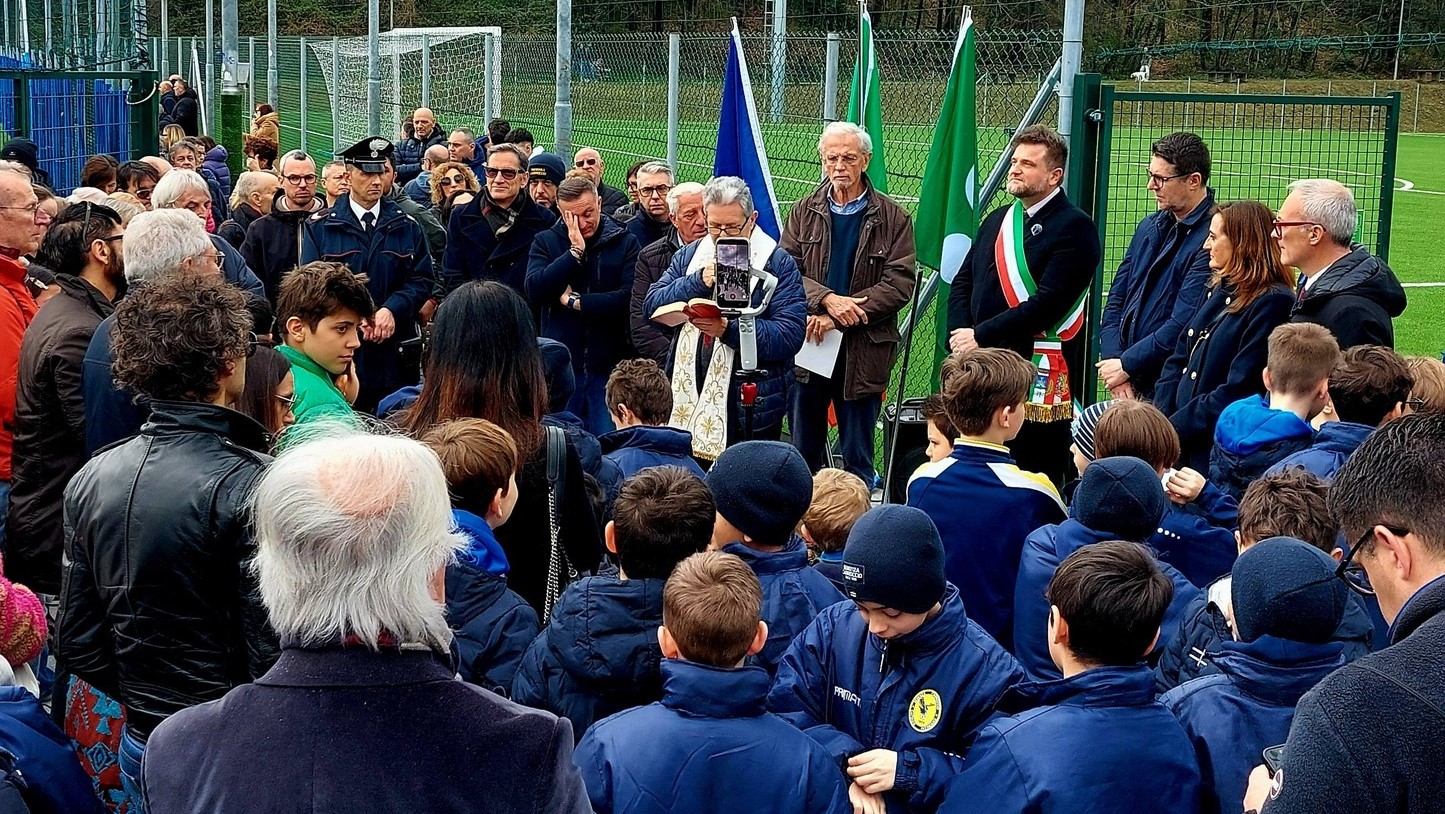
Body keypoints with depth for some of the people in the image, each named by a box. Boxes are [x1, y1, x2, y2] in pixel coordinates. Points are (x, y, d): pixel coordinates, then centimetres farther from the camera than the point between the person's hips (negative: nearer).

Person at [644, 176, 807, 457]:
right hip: (689, 400, 4)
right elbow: (651, 305, 2)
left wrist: (728, 329, -26)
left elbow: (790, 335, -15)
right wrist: (699, 281, -12)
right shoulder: (689, 256, 13)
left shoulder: (778, 263, -4)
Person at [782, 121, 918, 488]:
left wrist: (837, 317, -16)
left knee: (858, 458, 5)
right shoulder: (804, 212, 8)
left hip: (864, 350, -2)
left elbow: (901, 283, -9)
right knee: (803, 453, 10)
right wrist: (827, 299, -21)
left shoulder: (892, 219, 0)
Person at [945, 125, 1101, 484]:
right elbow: (962, 282, 16)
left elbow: (1048, 302, -17)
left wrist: (981, 335, -15)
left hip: (1038, 377, -7)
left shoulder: (1075, 227, -8)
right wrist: (961, 334, -3)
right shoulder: (997, 220, 17)